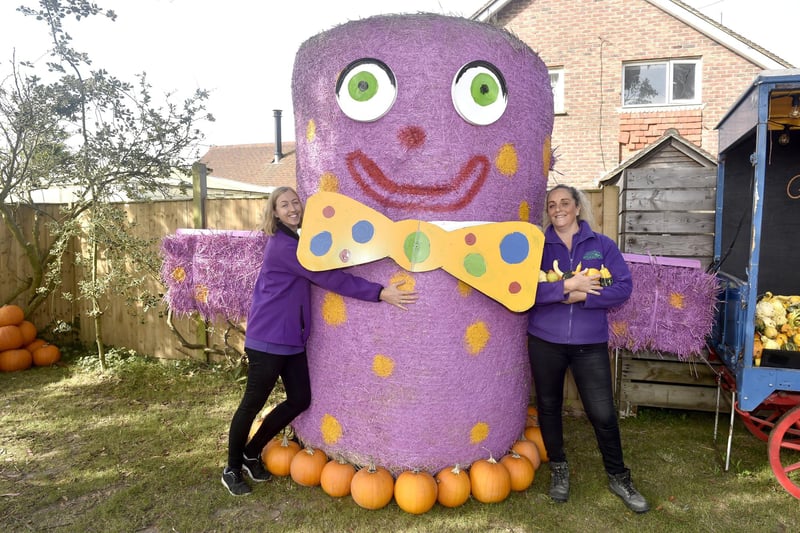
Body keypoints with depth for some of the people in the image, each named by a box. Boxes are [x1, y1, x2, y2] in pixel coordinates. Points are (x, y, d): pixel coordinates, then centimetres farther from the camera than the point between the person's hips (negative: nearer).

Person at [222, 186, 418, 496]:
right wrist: (379, 292, -27)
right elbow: (328, 277, -24)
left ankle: (251, 454, 27)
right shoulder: (282, 245, -16)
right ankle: (232, 469, 24)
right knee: (253, 403, 4)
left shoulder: (294, 241, 14)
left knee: (299, 400, 8)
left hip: (292, 338, 9)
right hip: (268, 338, -9)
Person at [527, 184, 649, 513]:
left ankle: (618, 477, 27)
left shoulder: (602, 245, 1)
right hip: (545, 342, 1)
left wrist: (582, 296, -18)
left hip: (590, 344, -1)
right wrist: (568, 285, -21)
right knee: (549, 407, 14)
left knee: (603, 413, 3)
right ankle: (559, 469, 36)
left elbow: (624, 287, -8)